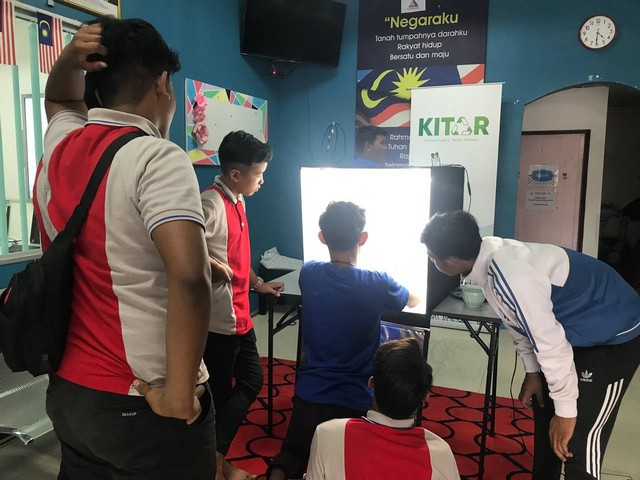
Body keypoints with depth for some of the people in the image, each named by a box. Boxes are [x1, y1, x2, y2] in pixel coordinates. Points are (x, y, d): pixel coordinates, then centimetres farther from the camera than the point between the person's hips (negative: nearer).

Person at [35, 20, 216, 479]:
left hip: (67, 389, 7)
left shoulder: (58, 148, 3)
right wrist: (180, 391, -25)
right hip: (140, 406, -7)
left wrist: (70, 60, 7)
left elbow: (61, 100, 27)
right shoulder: (158, 158, -19)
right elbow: (189, 276, -34)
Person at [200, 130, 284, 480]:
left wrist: (258, 283, 24)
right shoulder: (211, 203, -19)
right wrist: (216, 268, -23)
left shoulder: (238, 201, 12)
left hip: (240, 315, 10)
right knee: (219, 393, 4)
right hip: (220, 318, -10)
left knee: (251, 380, 16)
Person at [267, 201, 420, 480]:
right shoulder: (376, 283, -14)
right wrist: (387, 284, 29)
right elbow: (415, 301, 8)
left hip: (310, 392, 3)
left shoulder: (308, 274, -6)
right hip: (356, 398, -2)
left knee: (292, 455, 22)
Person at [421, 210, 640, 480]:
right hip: (578, 330, 9)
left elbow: (550, 342, -30)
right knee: (545, 414, 19)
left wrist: (565, 411, -20)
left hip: (615, 338, -9)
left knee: (578, 441, -6)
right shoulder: (490, 257, -8)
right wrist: (531, 371, 8)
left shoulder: (509, 274, -36)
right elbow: (518, 321, 6)